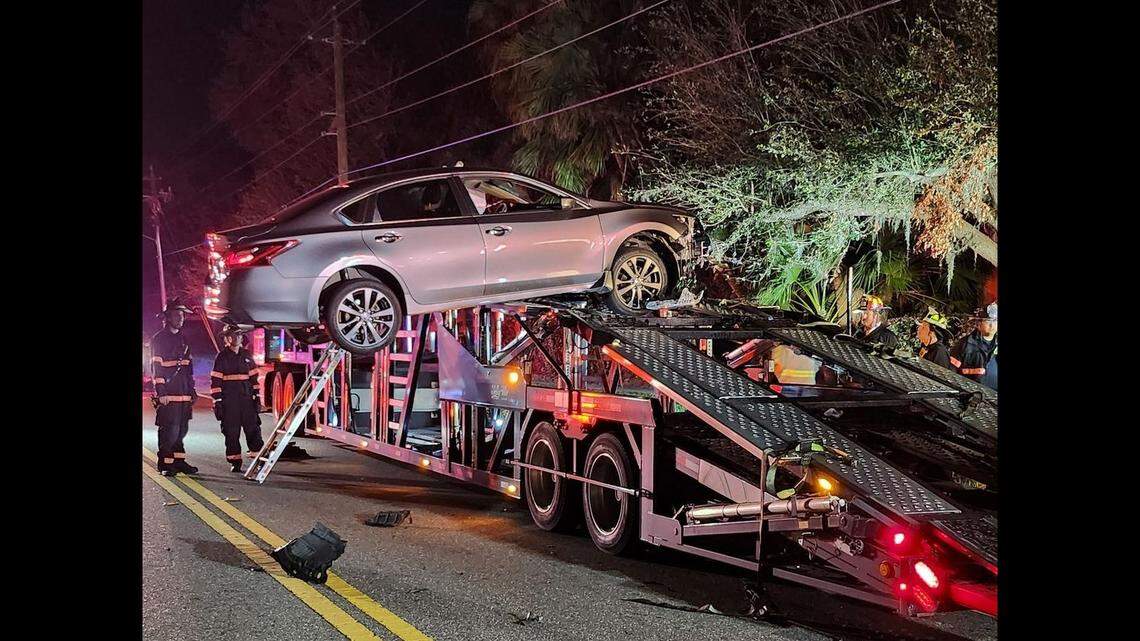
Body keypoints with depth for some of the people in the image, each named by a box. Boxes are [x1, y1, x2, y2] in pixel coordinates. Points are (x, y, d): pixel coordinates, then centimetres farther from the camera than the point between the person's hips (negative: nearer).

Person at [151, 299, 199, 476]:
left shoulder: (182, 338, 18)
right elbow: (157, 367, -10)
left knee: (182, 428, 9)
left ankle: (179, 461, 16)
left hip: (184, 393, 7)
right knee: (169, 429, -8)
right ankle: (165, 464, -2)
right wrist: (161, 392, -17)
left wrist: (192, 390, 17)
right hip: (168, 392, -7)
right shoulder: (159, 339, -4)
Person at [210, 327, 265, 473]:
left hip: (246, 398, 3)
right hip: (229, 399, -3)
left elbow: (253, 376, 17)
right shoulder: (222, 356, -1)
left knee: (253, 427, -1)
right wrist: (217, 400, -9)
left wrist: (256, 395, 12)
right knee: (231, 431, 0)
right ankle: (235, 462, 7)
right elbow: (215, 380, -4)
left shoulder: (246, 355, 12)